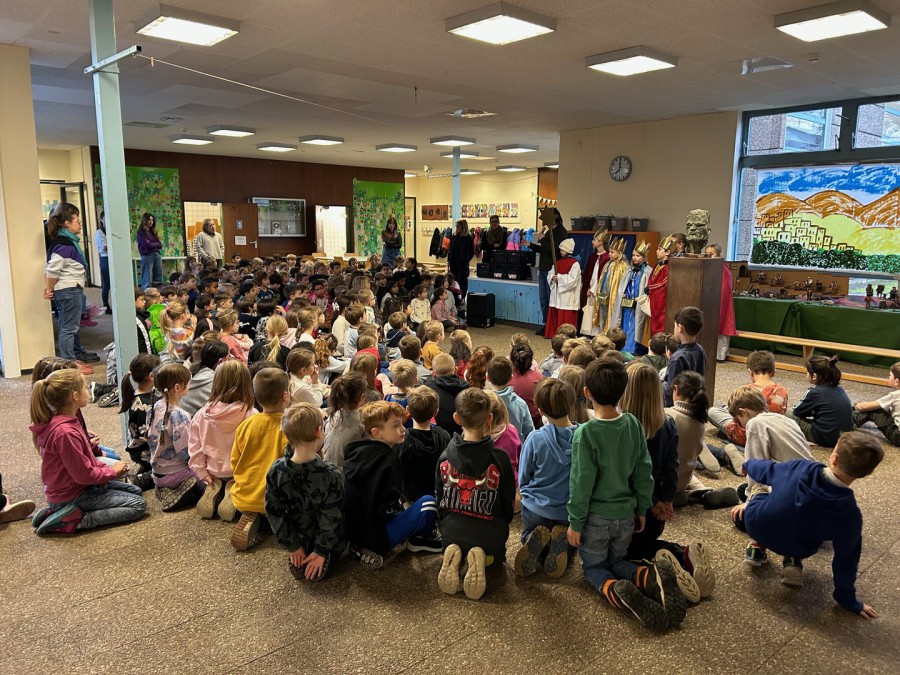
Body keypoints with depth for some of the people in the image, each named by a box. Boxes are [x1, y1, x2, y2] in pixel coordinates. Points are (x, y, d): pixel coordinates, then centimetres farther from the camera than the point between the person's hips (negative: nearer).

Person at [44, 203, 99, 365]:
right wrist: (50, 289, -7)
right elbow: (52, 270, -22)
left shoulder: (68, 241, 11)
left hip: (71, 290, 10)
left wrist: (49, 288, 8)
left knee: (72, 325, 22)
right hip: (69, 290, -10)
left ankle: (78, 354, 37)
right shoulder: (65, 245, -19)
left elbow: (50, 267, 14)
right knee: (68, 327, -5)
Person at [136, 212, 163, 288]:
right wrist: (156, 244, 6)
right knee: (147, 281, -9)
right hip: (147, 256, -6)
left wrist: (152, 244, -4)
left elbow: (160, 245, 10)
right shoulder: (141, 232, 0)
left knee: (158, 280, 3)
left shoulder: (153, 232, 18)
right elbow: (147, 245, -10)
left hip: (157, 254, 6)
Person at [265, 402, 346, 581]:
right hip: (330, 542, -3)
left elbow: (274, 512, -11)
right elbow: (332, 518, -23)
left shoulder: (276, 471, -19)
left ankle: (298, 559, 12)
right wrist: (322, 551, -10)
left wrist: (293, 546, -2)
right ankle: (325, 559, 8)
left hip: (301, 537, 3)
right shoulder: (330, 474, -30)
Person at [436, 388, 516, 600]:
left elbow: (439, 499, 4)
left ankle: (452, 556, -2)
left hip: (451, 533, 2)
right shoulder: (499, 458, -15)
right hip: (489, 533, -2)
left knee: (454, 547, 36)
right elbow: (509, 501, -2)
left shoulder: (445, 457, -7)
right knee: (496, 554, 31)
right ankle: (482, 558, -6)